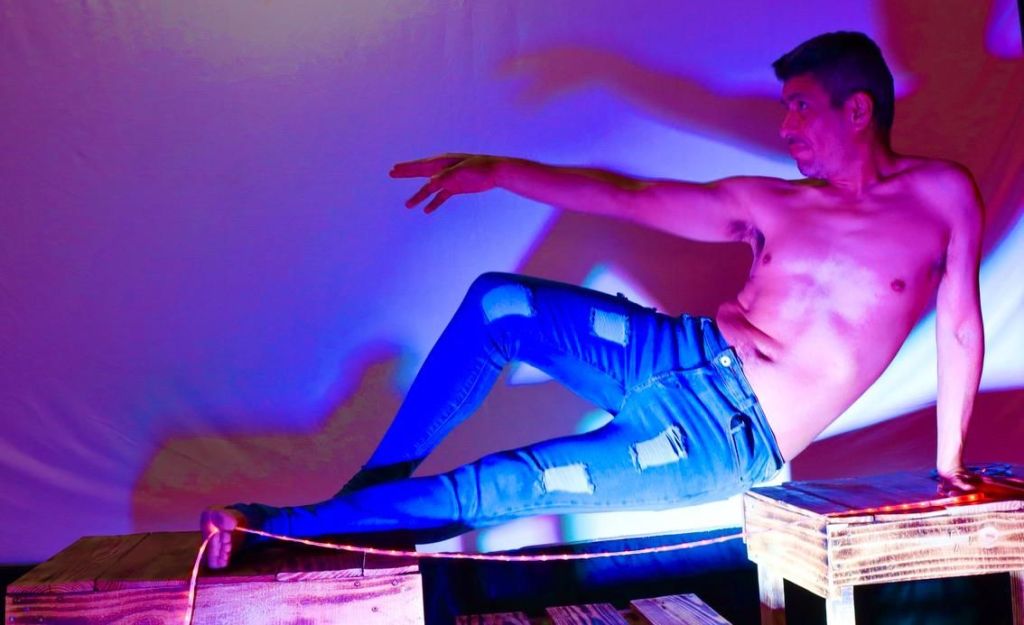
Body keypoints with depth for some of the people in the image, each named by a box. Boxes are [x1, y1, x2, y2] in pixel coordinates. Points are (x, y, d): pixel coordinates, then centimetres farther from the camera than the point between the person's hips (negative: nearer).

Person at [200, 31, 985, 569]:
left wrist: (949, 466, -2)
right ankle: (373, 485, 0)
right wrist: (496, 171, -1)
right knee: (499, 303, -9)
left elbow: (961, 329, 1)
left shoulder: (940, 194, 0)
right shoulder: (768, 204, 8)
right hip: (687, 353, 5)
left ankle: (284, 527, -4)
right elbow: (624, 196, 4)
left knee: (496, 488, -13)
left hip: (729, 434, -5)